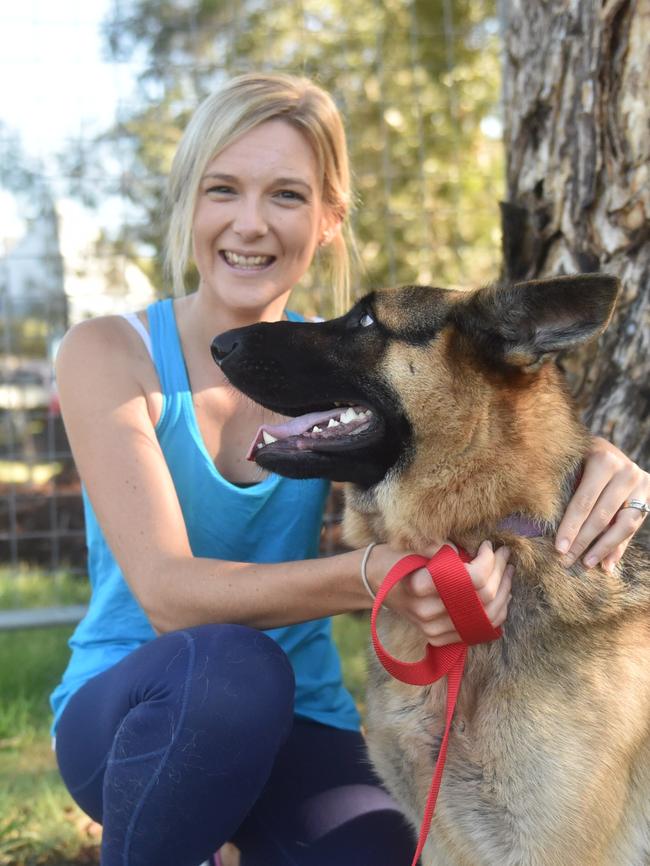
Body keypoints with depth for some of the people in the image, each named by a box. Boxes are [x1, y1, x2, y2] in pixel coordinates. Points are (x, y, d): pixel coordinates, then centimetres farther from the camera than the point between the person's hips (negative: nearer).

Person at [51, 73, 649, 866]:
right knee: (232, 663, -35)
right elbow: (168, 594, -24)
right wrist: (374, 576, -41)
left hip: (299, 723, 3)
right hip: (131, 709, -3)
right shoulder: (111, 355, -12)